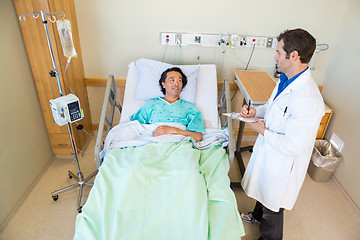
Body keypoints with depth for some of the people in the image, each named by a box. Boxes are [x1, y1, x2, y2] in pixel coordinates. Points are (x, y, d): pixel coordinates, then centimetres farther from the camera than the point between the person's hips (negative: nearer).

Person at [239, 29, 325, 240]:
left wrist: (262, 130, -20)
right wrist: (255, 111, -5)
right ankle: (257, 215, 63)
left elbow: (293, 146, -32)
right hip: (268, 152, 9)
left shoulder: (308, 100, -35)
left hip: (282, 163, -9)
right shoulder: (286, 79, -5)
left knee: (273, 208, 17)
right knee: (262, 191, 34)